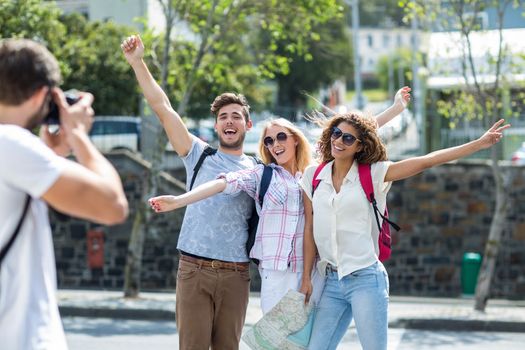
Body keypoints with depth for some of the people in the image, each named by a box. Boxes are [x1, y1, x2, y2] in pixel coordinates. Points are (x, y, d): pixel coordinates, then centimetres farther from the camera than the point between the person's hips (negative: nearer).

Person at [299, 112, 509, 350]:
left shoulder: (373, 174, -1)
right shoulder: (313, 176, 7)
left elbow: (426, 161, -5)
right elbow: (309, 230, 10)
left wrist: (481, 143, -9)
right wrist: (306, 278, 8)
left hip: (366, 279, -3)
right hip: (332, 282, 4)